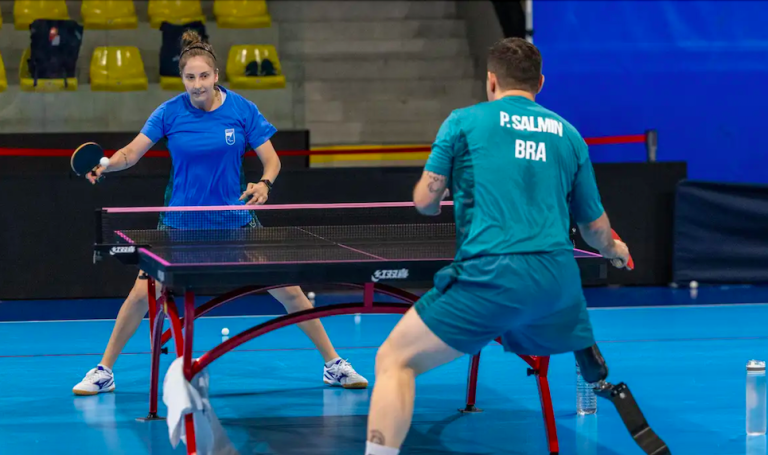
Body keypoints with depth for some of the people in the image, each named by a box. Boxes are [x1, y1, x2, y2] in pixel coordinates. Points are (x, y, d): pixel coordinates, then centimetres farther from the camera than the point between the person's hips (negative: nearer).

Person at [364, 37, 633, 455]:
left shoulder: (464, 121, 7)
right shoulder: (568, 135, 16)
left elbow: (425, 201, 6)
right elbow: (595, 226, 22)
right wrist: (614, 251, 45)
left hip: (488, 276, -4)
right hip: (558, 279, 4)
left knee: (394, 360, 2)